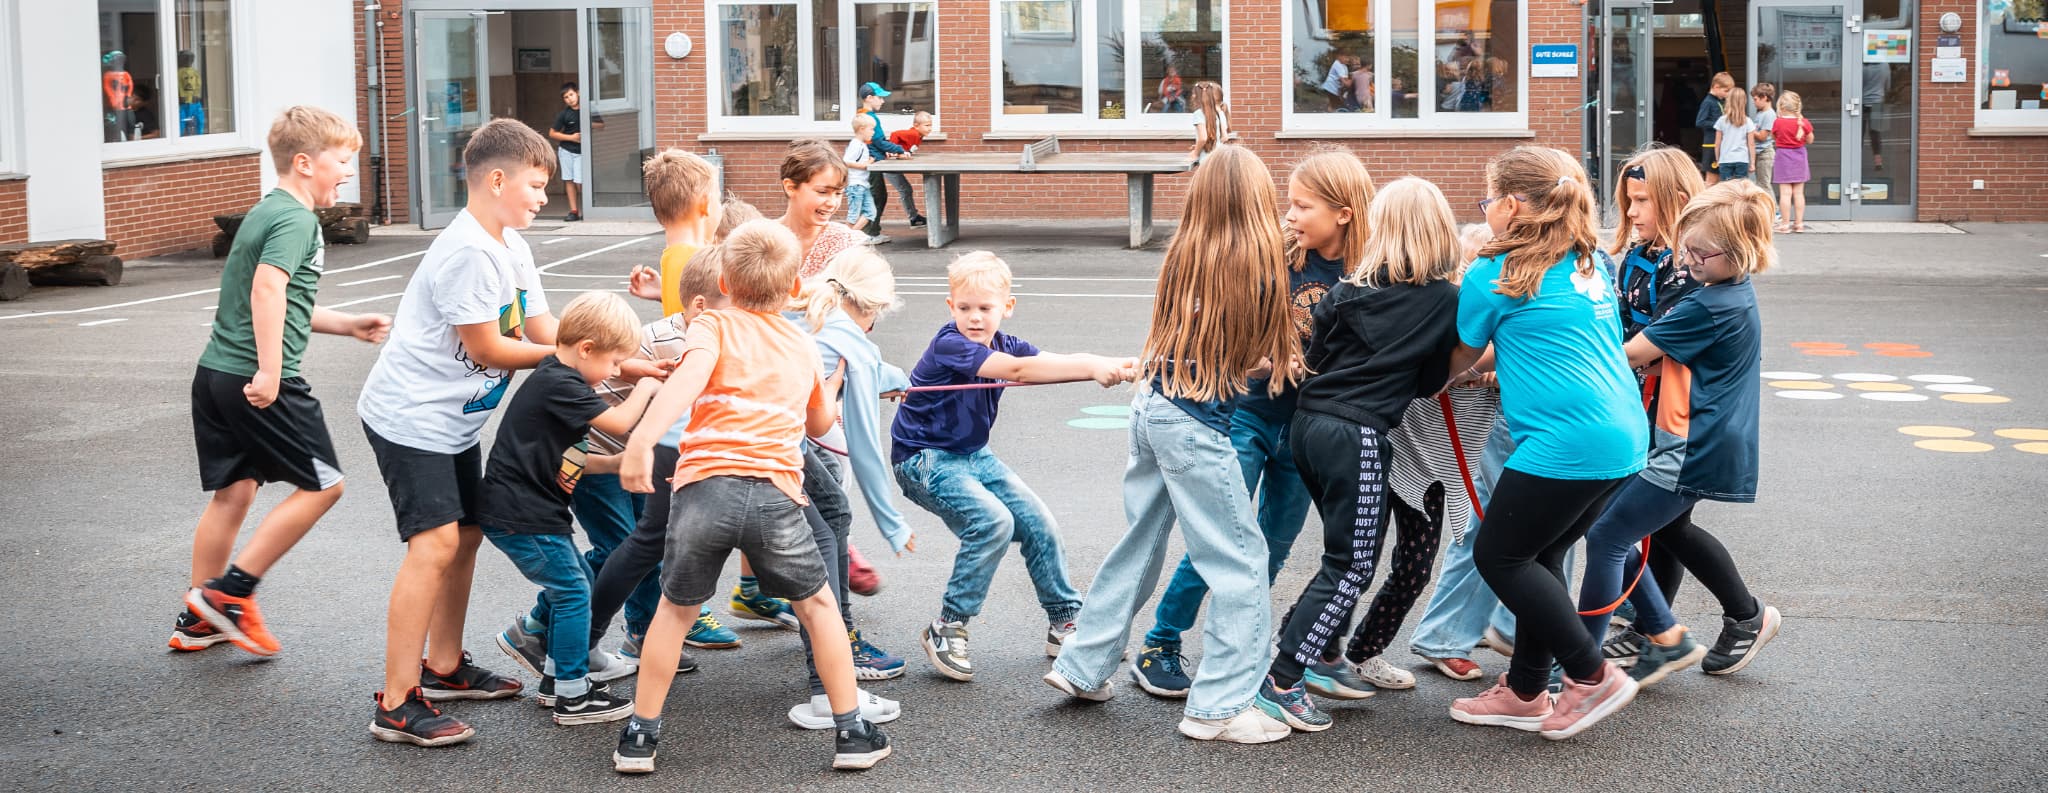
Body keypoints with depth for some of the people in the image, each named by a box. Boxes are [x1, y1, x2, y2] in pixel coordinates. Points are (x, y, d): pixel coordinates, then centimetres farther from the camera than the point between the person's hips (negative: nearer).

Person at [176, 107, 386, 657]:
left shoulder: (266, 213, 20)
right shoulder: (296, 220, -11)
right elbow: (268, 288, -27)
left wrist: (347, 324, 28)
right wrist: (270, 372, -31)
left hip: (216, 372, 10)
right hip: (258, 382, -10)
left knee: (233, 491, 15)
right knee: (321, 484, 1)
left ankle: (198, 620, 21)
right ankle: (231, 591, 1)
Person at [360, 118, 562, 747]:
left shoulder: (511, 247, 8)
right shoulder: (467, 252, -22)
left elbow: (546, 332, 6)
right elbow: (486, 349, -20)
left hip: (454, 419, 10)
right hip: (410, 416, -10)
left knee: (465, 534, 17)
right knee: (435, 543, -16)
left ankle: (443, 668, 33)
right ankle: (396, 705, -15)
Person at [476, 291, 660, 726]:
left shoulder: (558, 379, 13)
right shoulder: (558, 385, -20)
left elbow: (572, 459, 20)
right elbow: (619, 421, -20)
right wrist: (645, 387, -2)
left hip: (525, 509, 10)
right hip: (520, 517, -10)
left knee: (576, 582, 18)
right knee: (572, 592, -5)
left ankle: (556, 676, 27)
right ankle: (572, 697, 1)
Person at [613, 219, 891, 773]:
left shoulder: (714, 325, 9)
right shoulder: (803, 346, 20)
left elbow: (688, 378, -14)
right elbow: (821, 424, 35)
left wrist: (643, 438, -26)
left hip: (704, 486, -1)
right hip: (775, 495, 1)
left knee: (675, 609, 20)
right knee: (818, 605, 22)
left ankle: (640, 736, 24)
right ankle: (851, 733, 24)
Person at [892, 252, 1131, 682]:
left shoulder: (1003, 346, 0)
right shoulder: (948, 346, -24)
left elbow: (1057, 362, -15)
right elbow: (1019, 370, -37)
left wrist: (1110, 365, -35)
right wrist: (1090, 367, -43)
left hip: (973, 454, 8)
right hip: (924, 458, -8)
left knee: (1037, 522, 4)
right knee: (992, 522, -26)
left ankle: (1064, 624, 19)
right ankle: (946, 630, -14)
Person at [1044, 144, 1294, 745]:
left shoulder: (1184, 254, 2)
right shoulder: (1260, 264, -12)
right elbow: (1275, 360, -3)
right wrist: (1289, 363, 17)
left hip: (1151, 408, 7)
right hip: (1197, 426, -7)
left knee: (1139, 544, 20)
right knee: (1241, 562, 3)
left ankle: (1083, 667, 28)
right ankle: (1219, 706, 3)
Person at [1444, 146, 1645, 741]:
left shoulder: (1494, 275, -5)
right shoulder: (1586, 267, 16)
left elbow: (1463, 357, 11)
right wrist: (1498, 358, 31)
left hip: (1565, 441, -9)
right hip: (1625, 436, 9)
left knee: (1498, 555, 5)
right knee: (1538, 557, 18)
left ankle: (1593, 676, 5)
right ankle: (1525, 691, 24)